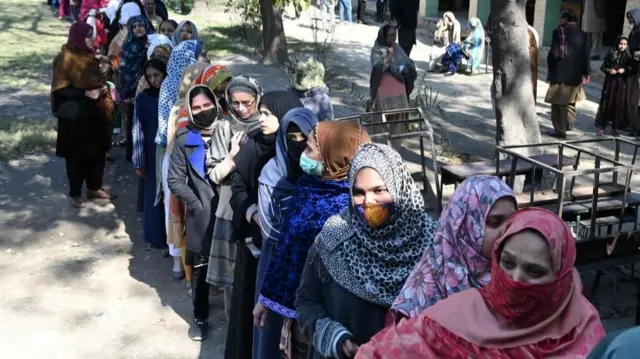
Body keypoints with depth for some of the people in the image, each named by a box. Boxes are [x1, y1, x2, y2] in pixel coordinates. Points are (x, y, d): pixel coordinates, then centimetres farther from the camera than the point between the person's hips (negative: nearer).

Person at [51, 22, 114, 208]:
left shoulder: (89, 56, 9)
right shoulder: (66, 59, -15)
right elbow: (60, 89, -18)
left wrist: (103, 87, 6)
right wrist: (85, 93, -23)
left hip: (94, 113, 7)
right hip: (75, 115, -7)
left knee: (97, 151, 13)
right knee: (77, 154, 3)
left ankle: (94, 187, 29)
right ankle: (75, 193, 17)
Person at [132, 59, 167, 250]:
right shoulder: (143, 98, -4)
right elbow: (138, 131, -4)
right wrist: (138, 161, -8)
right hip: (153, 154, 0)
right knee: (154, 195, 6)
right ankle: (156, 236, 21)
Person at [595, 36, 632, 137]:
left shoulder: (628, 56, 4)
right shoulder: (611, 53, 2)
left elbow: (631, 70, 6)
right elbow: (603, 67, 5)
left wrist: (624, 70, -12)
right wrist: (609, 70, -13)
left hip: (621, 83, 1)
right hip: (610, 82, -1)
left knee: (618, 105, 1)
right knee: (606, 103, 0)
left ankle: (614, 128, 10)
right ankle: (601, 127, 6)